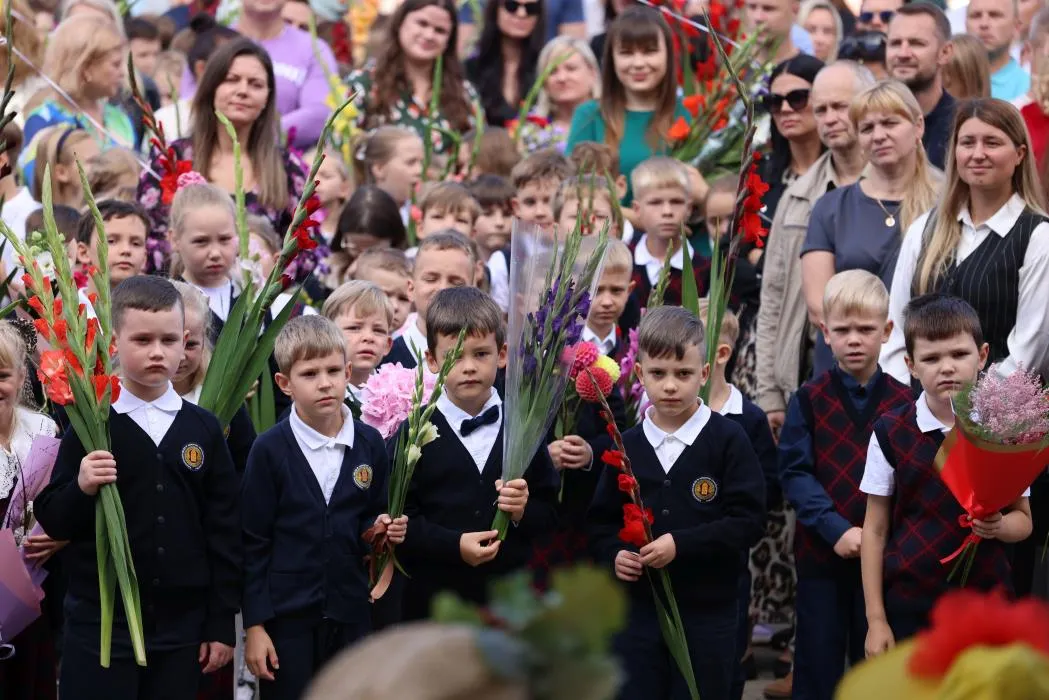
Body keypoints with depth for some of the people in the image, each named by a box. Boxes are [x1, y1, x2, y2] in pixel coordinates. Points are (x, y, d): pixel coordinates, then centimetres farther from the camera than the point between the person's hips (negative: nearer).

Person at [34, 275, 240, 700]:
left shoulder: (203, 429, 5)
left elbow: (224, 530, 7)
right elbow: (51, 522, -2)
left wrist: (222, 623, 5)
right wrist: (81, 489, -23)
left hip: (181, 630, 3)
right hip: (100, 627, -3)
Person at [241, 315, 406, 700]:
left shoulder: (370, 444, 3)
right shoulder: (270, 450, -6)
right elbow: (253, 544, -5)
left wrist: (381, 529, -8)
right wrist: (254, 625, -7)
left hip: (351, 615, 3)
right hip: (286, 617, -3)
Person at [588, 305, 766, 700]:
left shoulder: (728, 441, -5)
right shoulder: (626, 446, 5)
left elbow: (748, 521, -11)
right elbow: (601, 521, 11)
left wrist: (681, 544, -20)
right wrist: (613, 554, -10)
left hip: (708, 613, -3)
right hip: (637, 611, 3)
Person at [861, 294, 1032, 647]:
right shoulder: (891, 433, -1)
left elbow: (1023, 519, 10)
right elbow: (875, 530, 2)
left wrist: (999, 526, -14)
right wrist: (876, 620, -1)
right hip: (909, 602, -1)